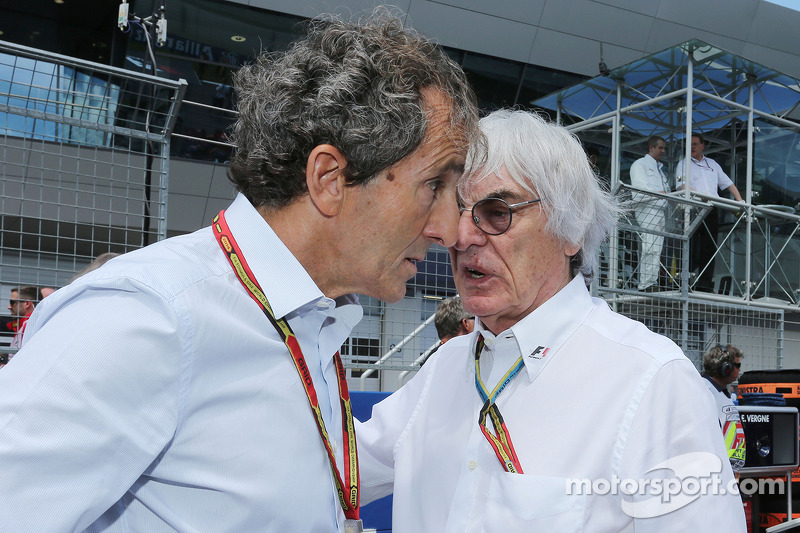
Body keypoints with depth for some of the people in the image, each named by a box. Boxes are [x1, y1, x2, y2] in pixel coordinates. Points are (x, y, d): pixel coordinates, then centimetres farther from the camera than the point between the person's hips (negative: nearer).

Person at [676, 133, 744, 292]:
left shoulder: (712, 164, 21)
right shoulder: (684, 164, 9)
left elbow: (728, 184, 20)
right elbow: (683, 186, -7)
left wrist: (740, 202, 7)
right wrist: (701, 196, -22)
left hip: (712, 211, 4)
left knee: (709, 248, 0)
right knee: (691, 248, -8)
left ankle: (705, 286, 1)